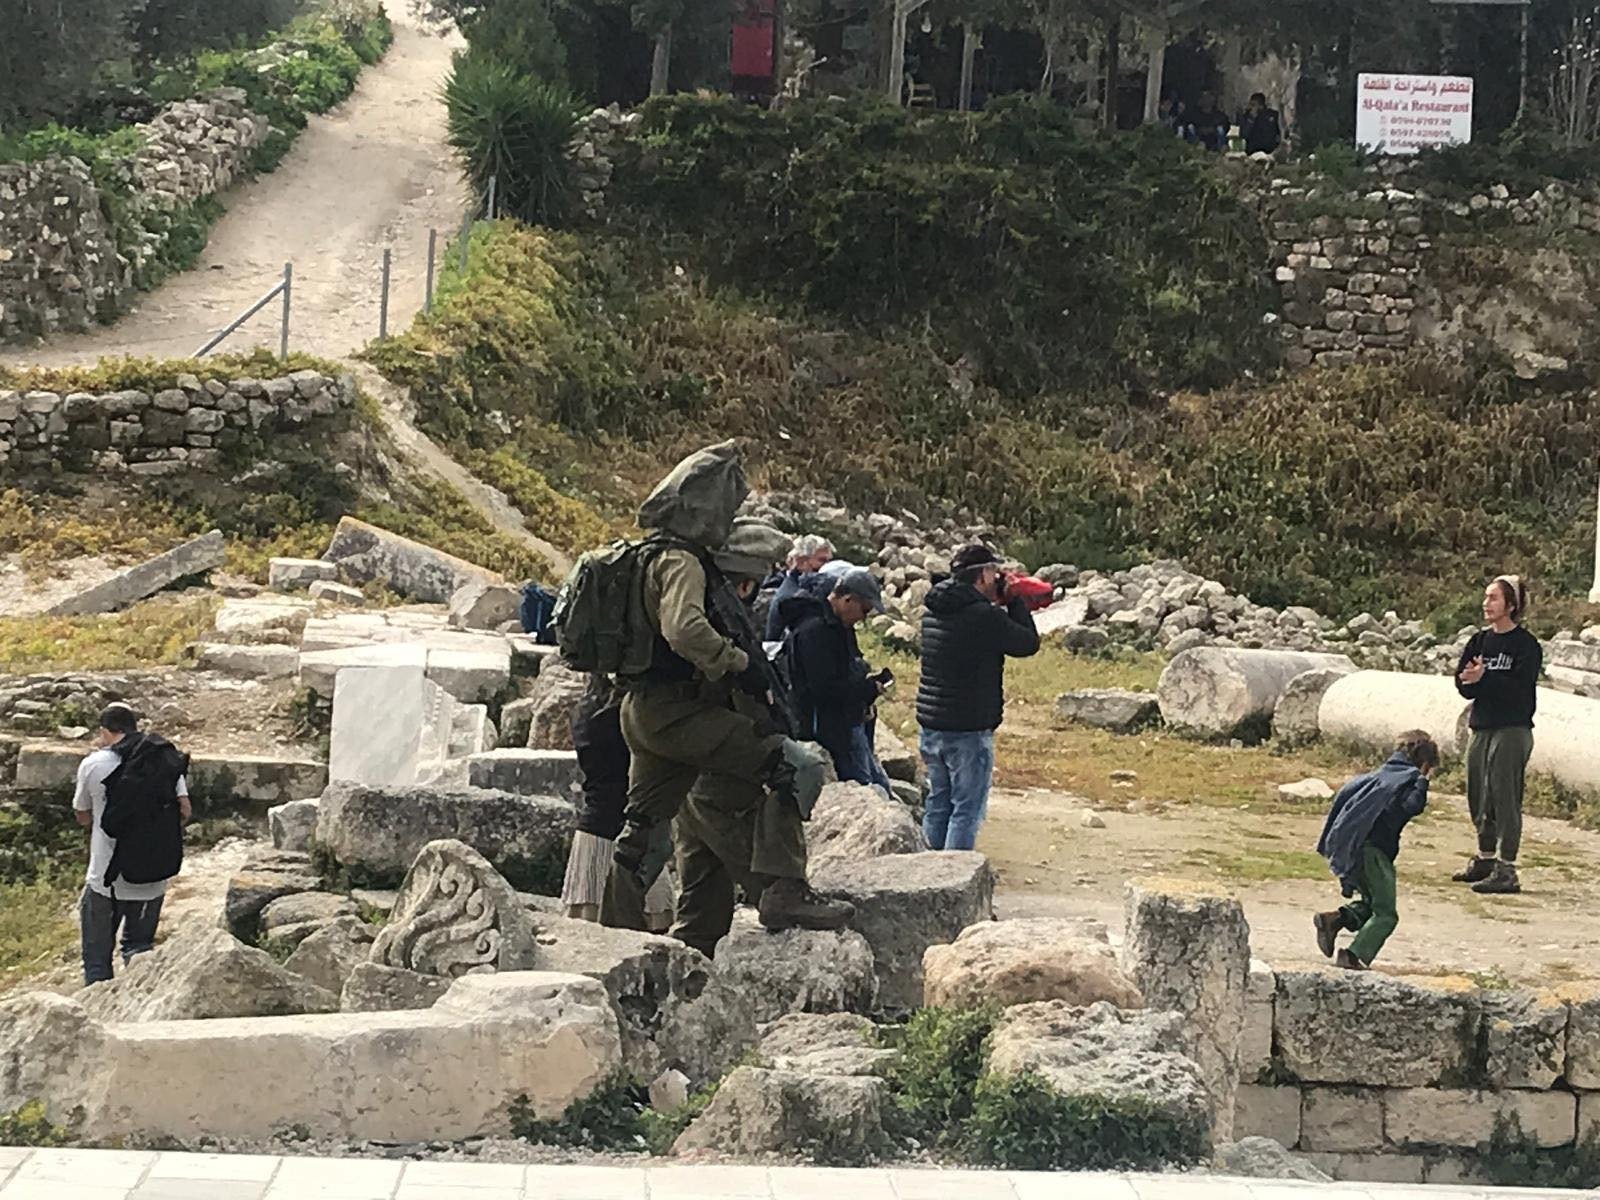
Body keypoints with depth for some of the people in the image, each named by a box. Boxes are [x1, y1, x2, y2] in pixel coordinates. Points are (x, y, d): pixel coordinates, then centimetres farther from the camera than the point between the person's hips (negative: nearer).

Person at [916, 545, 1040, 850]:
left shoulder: (933, 612, 7)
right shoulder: (985, 615, -18)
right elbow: (1028, 643, -7)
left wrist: (1003, 604, 13)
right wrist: (1014, 602, 3)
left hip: (930, 726, 8)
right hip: (968, 731, -8)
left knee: (938, 803, 16)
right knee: (967, 808, 0)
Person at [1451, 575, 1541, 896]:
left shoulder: (1526, 644, -7)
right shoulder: (1480, 641, 12)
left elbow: (1519, 688, -17)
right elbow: (1462, 684, 4)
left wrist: (1483, 679, -23)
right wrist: (1471, 679, -17)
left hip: (1512, 730, -7)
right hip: (1482, 728, 7)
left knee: (1505, 799, -8)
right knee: (1479, 799, 13)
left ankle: (1506, 870, -7)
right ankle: (1485, 860, 27)